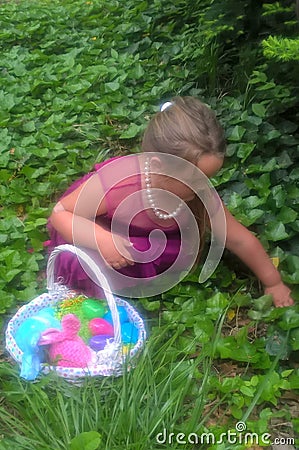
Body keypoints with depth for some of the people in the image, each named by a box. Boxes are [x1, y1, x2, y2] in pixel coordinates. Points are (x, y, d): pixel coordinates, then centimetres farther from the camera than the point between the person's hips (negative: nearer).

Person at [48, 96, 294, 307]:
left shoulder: (200, 195, -26)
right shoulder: (116, 182, -41)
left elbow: (240, 239, -13)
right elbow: (59, 213, -28)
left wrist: (273, 283, -4)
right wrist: (103, 240, -44)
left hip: (137, 242, 6)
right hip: (94, 232, -5)